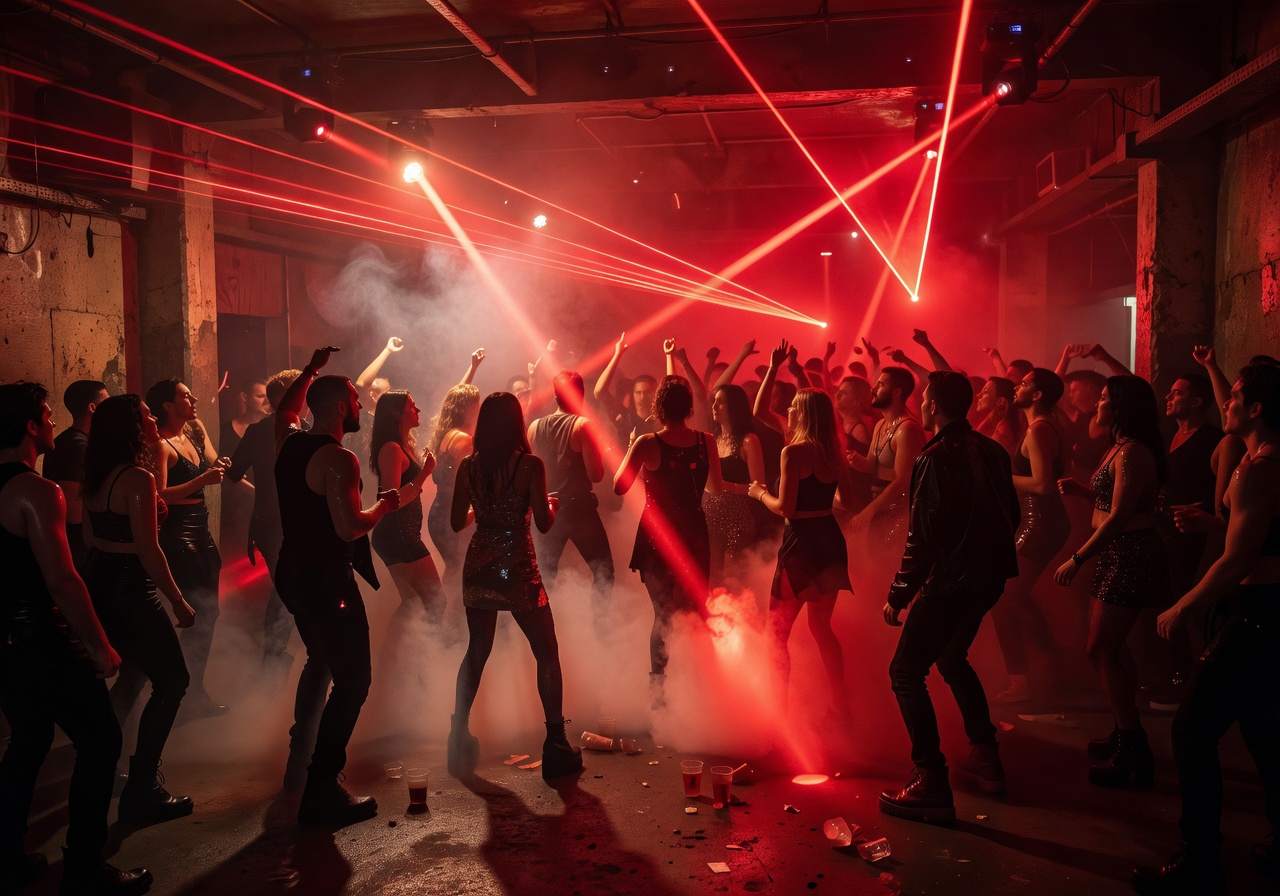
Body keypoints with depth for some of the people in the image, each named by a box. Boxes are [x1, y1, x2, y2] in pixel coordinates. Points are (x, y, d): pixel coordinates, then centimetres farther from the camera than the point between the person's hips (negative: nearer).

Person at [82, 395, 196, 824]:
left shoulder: (96, 477, 8)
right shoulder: (138, 478, -19)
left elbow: (90, 534, 18)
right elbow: (148, 550, -21)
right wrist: (179, 602, -16)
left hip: (99, 585, 9)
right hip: (130, 590, -9)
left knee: (135, 672, 26)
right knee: (172, 680, 0)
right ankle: (141, 791, 1)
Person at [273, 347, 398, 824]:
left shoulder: (288, 442, 6)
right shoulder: (339, 459, -20)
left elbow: (285, 408, 30)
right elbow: (350, 528, -28)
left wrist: (311, 369, 33)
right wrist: (384, 504, -11)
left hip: (294, 574, 10)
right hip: (327, 581, -10)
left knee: (321, 661, 28)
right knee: (352, 678, -5)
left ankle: (300, 760, 39)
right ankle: (321, 791, -6)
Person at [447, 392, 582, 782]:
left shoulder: (468, 466, 0)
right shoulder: (530, 465, -11)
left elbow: (457, 522, 5)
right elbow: (544, 524, -11)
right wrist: (553, 505, 10)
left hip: (479, 569, 4)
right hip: (518, 570, -4)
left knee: (476, 652, 18)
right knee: (547, 654, 9)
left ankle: (460, 739, 20)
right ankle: (556, 745, 10)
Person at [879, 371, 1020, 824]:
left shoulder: (935, 459, -17)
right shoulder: (992, 451, 8)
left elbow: (922, 537, -19)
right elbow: (1011, 515, 16)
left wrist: (899, 595, -12)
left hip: (952, 579, -9)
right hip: (991, 574, 9)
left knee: (906, 671, -4)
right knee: (952, 659, 27)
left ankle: (931, 784, -6)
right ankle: (986, 756, 32)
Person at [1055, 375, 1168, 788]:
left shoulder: (1132, 452, -17)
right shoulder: (1121, 448, 15)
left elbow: (1120, 515, -23)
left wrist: (1076, 559, -20)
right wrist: (1082, 490, 11)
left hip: (1130, 554, -10)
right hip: (1119, 554, 10)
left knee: (1103, 651, -6)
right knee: (1105, 649, 15)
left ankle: (1133, 752, 2)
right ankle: (1125, 735, 27)